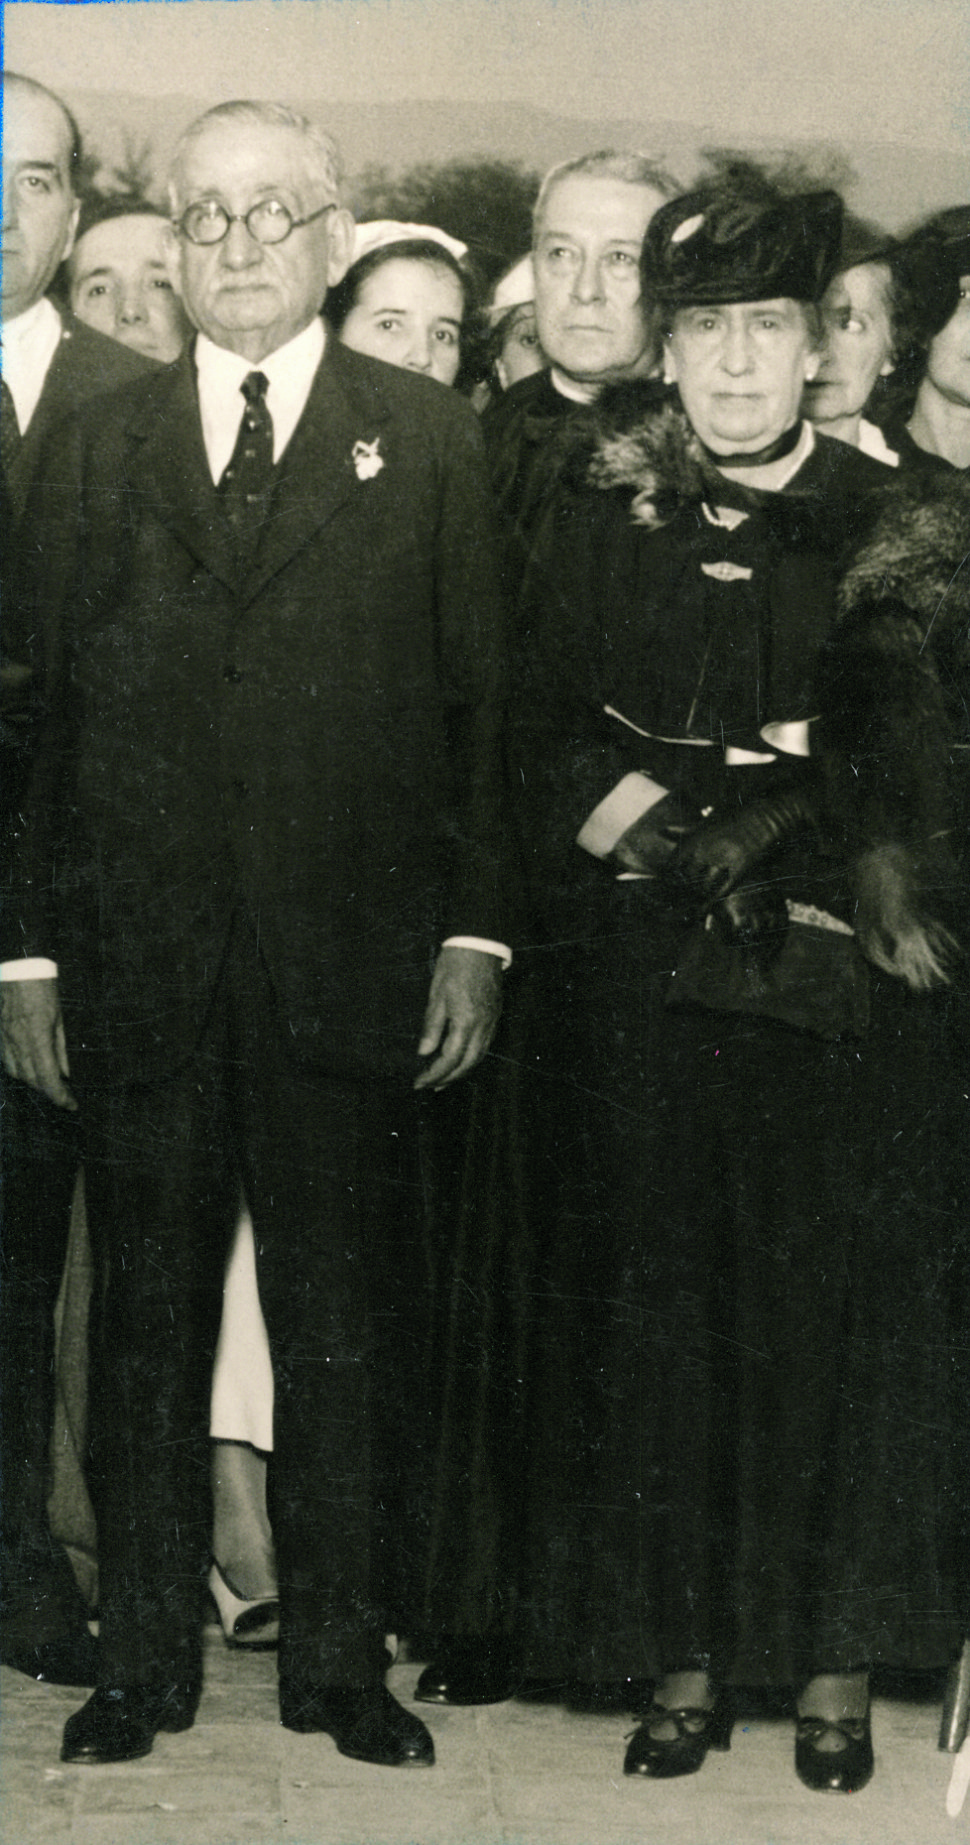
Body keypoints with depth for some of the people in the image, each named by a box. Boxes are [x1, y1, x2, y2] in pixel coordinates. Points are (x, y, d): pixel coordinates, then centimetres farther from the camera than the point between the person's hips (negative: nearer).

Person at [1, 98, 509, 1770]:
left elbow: (481, 703, 3)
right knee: (146, 1327, 9)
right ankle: (145, 1663, 22)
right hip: (139, 972, 2)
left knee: (344, 1331, 6)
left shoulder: (428, 443, 6)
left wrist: (474, 933, -4)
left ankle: (338, 1662, 20)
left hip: (349, 970, -1)